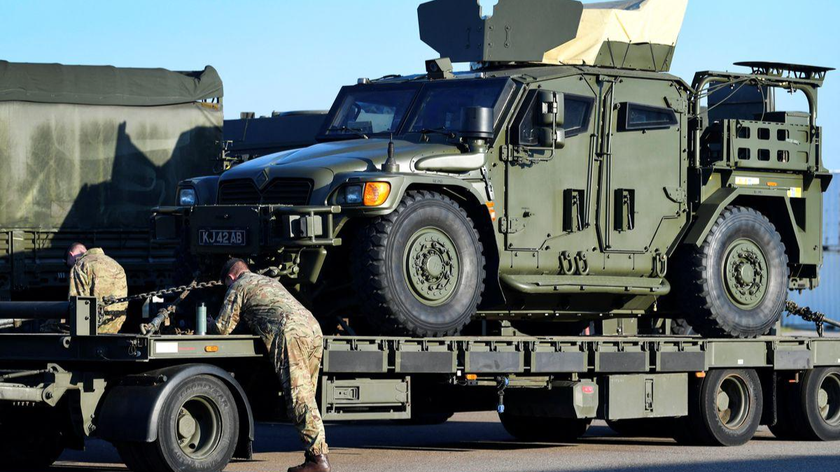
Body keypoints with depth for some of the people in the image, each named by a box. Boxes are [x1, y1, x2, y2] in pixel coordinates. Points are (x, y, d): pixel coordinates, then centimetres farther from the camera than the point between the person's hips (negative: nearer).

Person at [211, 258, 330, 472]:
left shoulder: (238, 287, 14)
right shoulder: (271, 282, 37)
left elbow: (223, 328, 13)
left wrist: (208, 323, 34)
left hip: (290, 333, -7)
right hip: (313, 328, 7)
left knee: (299, 398, -11)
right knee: (306, 397, 11)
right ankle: (319, 452, 5)